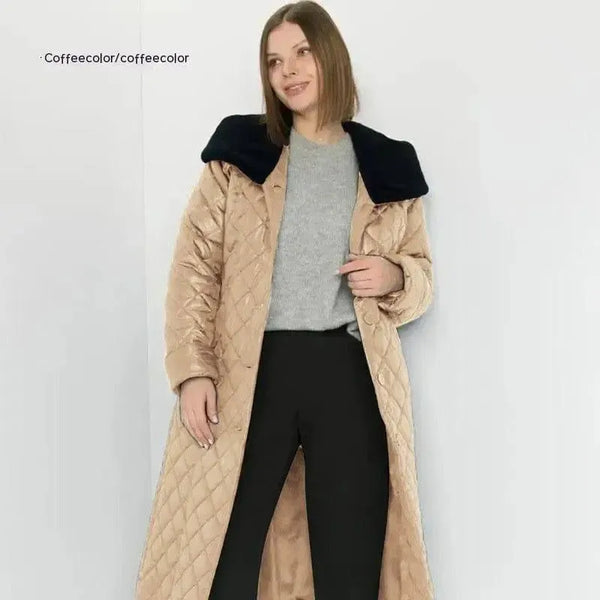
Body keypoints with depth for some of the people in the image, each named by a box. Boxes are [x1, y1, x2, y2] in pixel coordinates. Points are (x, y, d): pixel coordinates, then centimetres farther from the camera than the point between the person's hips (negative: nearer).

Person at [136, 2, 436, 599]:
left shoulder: (387, 167, 11)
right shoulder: (239, 150, 8)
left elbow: (421, 274, 18)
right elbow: (195, 265, 3)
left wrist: (394, 277, -7)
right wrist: (192, 368, -9)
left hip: (351, 375, 1)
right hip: (250, 374, -1)